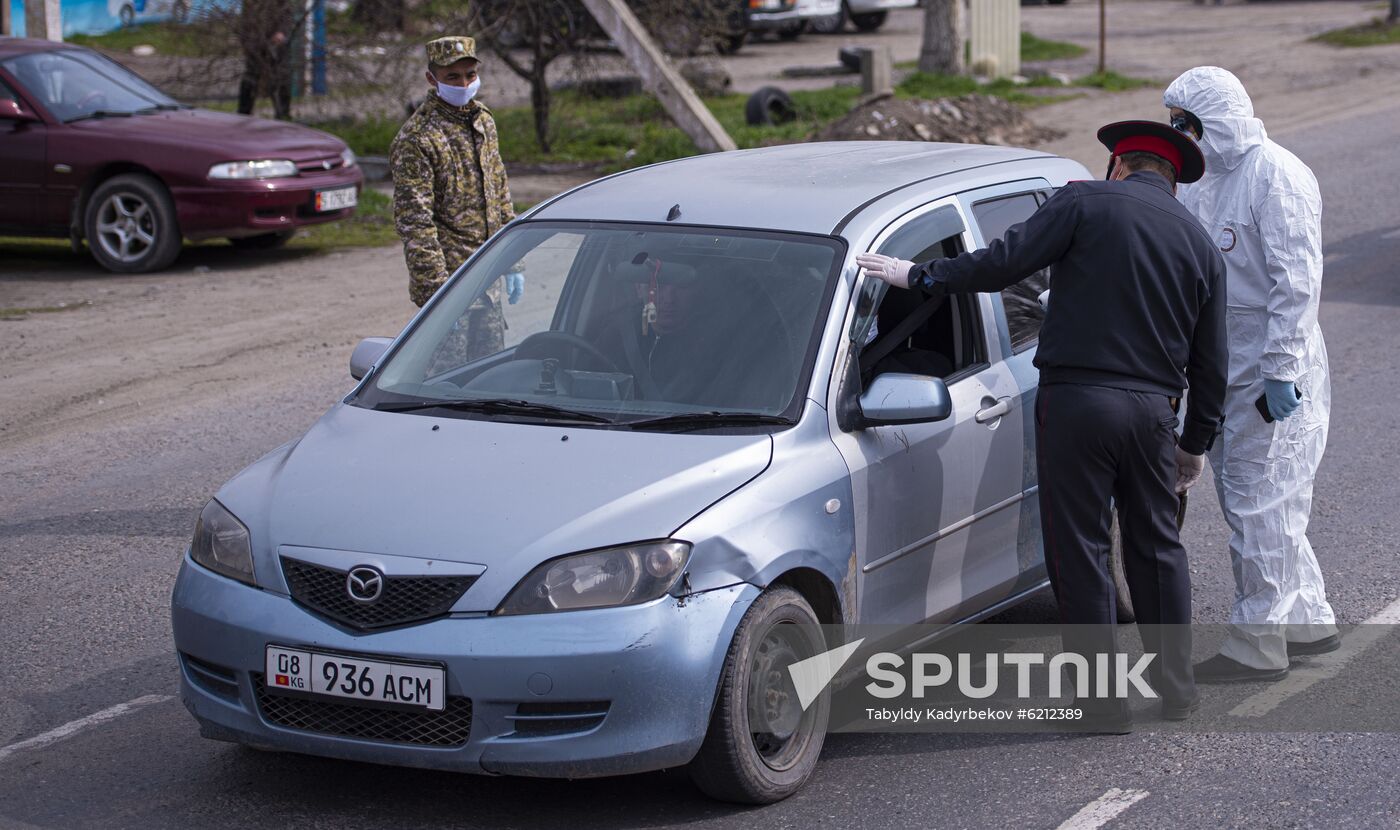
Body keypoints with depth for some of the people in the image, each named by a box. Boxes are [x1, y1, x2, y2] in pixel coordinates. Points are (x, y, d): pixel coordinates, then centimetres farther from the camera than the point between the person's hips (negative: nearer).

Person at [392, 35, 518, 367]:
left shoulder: (484, 122, 11)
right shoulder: (416, 138, -14)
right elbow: (413, 222, -17)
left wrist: (513, 262, 15)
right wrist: (435, 291, -21)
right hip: (448, 279, -7)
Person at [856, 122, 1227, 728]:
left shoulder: (1085, 203, -1)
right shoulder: (1200, 244, 14)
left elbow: (1005, 262, -11)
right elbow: (1210, 363, 16)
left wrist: (919, 276, -1)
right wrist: (1196, 444, 26)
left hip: (1076, 402, -4)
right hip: (1152, 409, 5)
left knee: (1080, 551, 4)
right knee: (1157, 547, 18)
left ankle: (1105, 698, 7)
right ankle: (1176, 689, 25)